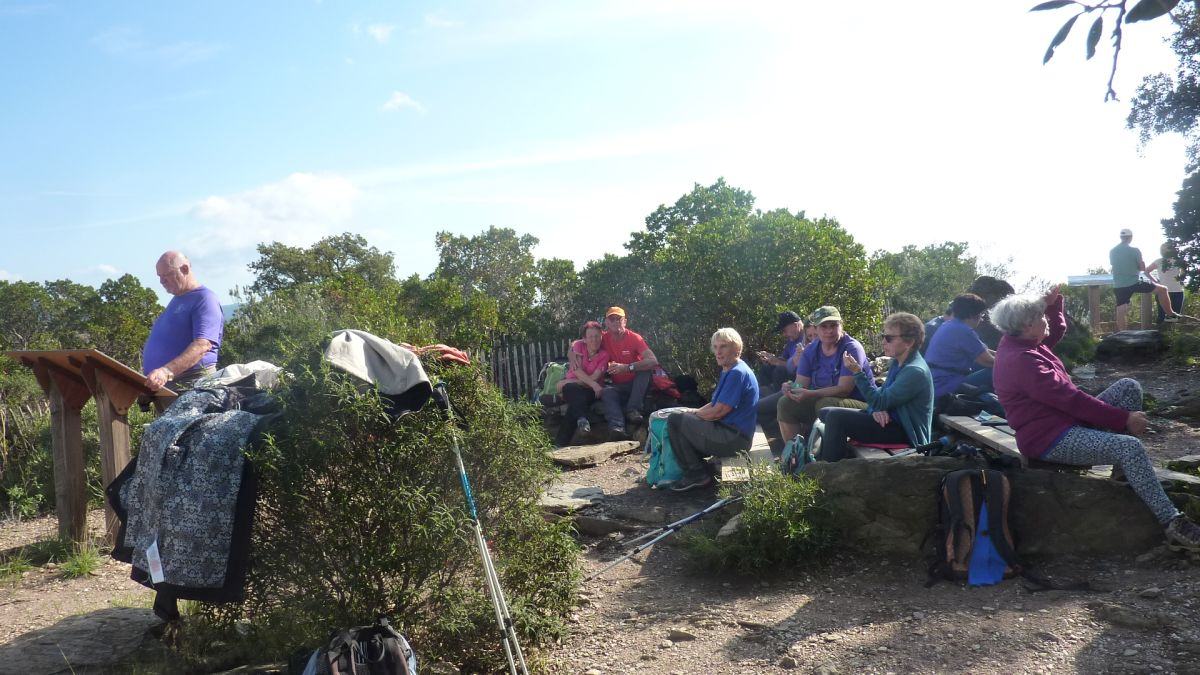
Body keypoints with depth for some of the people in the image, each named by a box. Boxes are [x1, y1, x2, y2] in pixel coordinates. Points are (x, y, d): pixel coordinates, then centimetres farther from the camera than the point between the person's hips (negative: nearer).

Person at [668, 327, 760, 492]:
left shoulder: (737, 373, -17)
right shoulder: (729, 371, 17)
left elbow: (719, 411, -20)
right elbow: (715, 404, 20)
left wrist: (694, 414, -3)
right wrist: (694, 412, 4)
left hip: (733, 438, -11)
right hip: (731, 434, 11)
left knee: (675, 421, -12)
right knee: (677, 419, 21)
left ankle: (698, 474, -5)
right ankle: (698, 472, 15)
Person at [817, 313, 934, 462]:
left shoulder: (915, 371, -22)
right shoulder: (898, 362, 9)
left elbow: (879, 402, -23)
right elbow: (881, 393, 14)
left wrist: (857, 371, -21)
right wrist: (877, 409, -10)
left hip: (904, 432, -10)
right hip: (891, 420, 10)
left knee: (836, 417, -23)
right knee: (825, 413, 9)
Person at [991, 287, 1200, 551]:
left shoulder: (1018, 344, 6)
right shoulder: (1020, 361, -25)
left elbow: (1057, 331, 27)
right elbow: (1070, 398, -24)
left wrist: (1053, 302, 7)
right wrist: (1124, 419, -18)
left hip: (1067, 420, 11)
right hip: (1051, 440, -11)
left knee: (1128, 387, 4)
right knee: (1130, 447, -26)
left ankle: (1126, 469, 4)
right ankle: (1173, 523, -21)